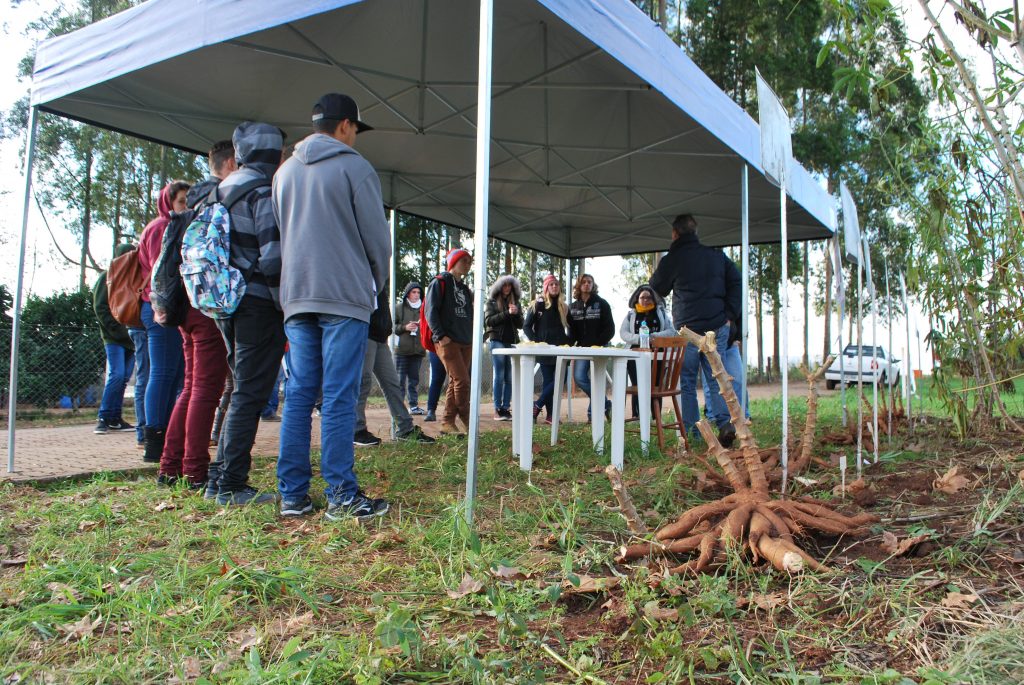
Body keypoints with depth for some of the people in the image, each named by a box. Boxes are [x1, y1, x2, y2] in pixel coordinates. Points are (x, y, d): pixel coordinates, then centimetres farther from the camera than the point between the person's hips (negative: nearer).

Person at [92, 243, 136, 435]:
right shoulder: (107, 278, 3)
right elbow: (100, 307, -4)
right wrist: (117, 329, -14)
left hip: (130, 338, 5)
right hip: (114, 338, -5)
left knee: (123, 378, 5)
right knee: (117, 375, -14)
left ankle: (115, 419, 11)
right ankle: (104, 418, -6)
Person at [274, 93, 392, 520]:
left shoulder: (284, 171, 16)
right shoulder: (354, 168, -2)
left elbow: (278, 234, 19)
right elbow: (377, 237, -3)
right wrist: (377, 285, 11)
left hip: (296, 298, 6)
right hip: (345, 297, -6)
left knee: (298, 396, 7)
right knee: (339, 399, -5)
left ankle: (292, 494, 10)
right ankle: (342, 496, -2)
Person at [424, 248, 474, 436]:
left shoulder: (465, 288, 22)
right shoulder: (440, 282, -1)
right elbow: (431, 311, -10)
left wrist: (472, 337, 15)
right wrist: (441, 335, -18)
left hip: (466, 343, 8)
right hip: (447, 341, -8)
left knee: (455, 383, 6)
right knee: (462, 381, -14)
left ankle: (448, 423, 11)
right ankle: (468, 421, -5)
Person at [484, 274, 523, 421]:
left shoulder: (515, 302, 16)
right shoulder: (492, 302, 6)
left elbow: (520, 324, 13)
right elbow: (489, 321, -6)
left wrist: (516, 314, -7)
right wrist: (507, 313, -14)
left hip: (512, 342, 4)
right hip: (497, 341, -4)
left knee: (510, 377, 1)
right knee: (499, 376, -6)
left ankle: (506, 408, 5)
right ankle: (497, 409, -4)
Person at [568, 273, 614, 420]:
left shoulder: (601, 304, 1)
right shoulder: (574, 306, 12)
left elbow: (610, 329, -3)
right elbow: (572, 329, 13)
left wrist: (598, 344, -12)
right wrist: (571, 344, -5)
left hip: (599, 348, -4)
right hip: (582, 348, 4)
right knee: (579, 378, -6)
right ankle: (604, 403, 9)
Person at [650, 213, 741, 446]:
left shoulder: (672, 260, -3)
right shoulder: (717, 255, 9)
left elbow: (657, 288, 12)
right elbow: (736, 282, 5)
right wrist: (729, 314, 4)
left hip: (688, 329, -3)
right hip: (718, 328, 4)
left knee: (687, 382, 6)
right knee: (716, 379, 9)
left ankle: (688, 431, 6)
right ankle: (725, 423, -10)